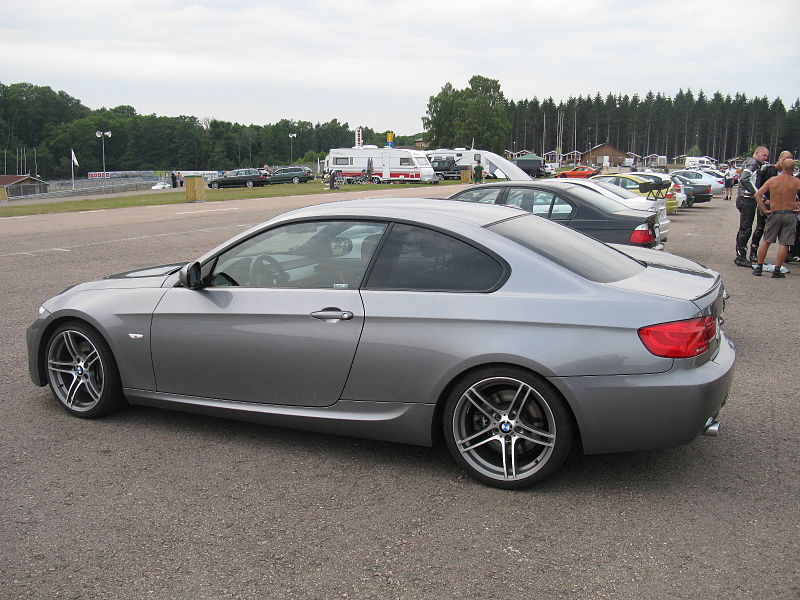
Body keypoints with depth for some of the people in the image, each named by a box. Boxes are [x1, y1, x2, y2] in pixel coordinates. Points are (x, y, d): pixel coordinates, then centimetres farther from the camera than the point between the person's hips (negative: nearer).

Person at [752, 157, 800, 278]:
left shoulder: (772, 180, 0)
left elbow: (757, 195, -5)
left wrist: (764, 210, 0)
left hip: (774, 214, 1)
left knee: (766, 241, 11)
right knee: (784, 244, 2)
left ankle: (759, 268, 11)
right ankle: (777, 270, 0)